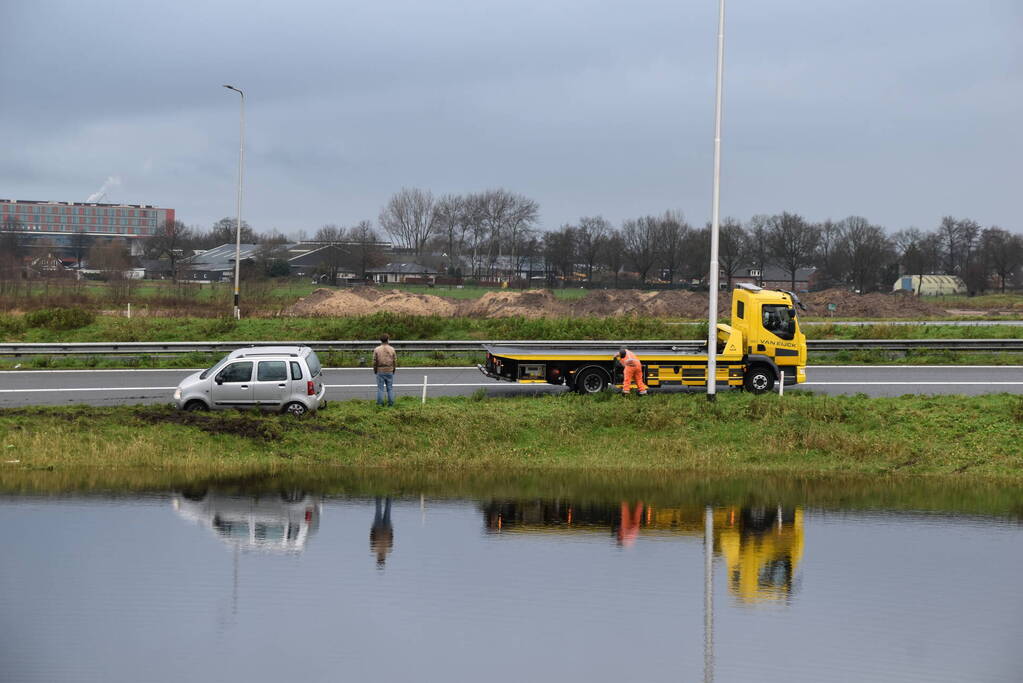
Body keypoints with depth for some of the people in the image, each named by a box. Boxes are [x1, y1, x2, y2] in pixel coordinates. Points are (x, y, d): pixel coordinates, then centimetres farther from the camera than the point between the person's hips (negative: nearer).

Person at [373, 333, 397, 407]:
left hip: (380, 371, -1)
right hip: (389, 371, 1)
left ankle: (380, 403, 1)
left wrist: (375, 371, 9)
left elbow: (374, 361, -4)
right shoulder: (392, 349, -2)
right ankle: (390, 403, 6)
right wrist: (393, 370, 15)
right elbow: (395, 361, 2)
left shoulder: (376, 350, -5)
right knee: (390, 388, 7)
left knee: (380, 388, 2)